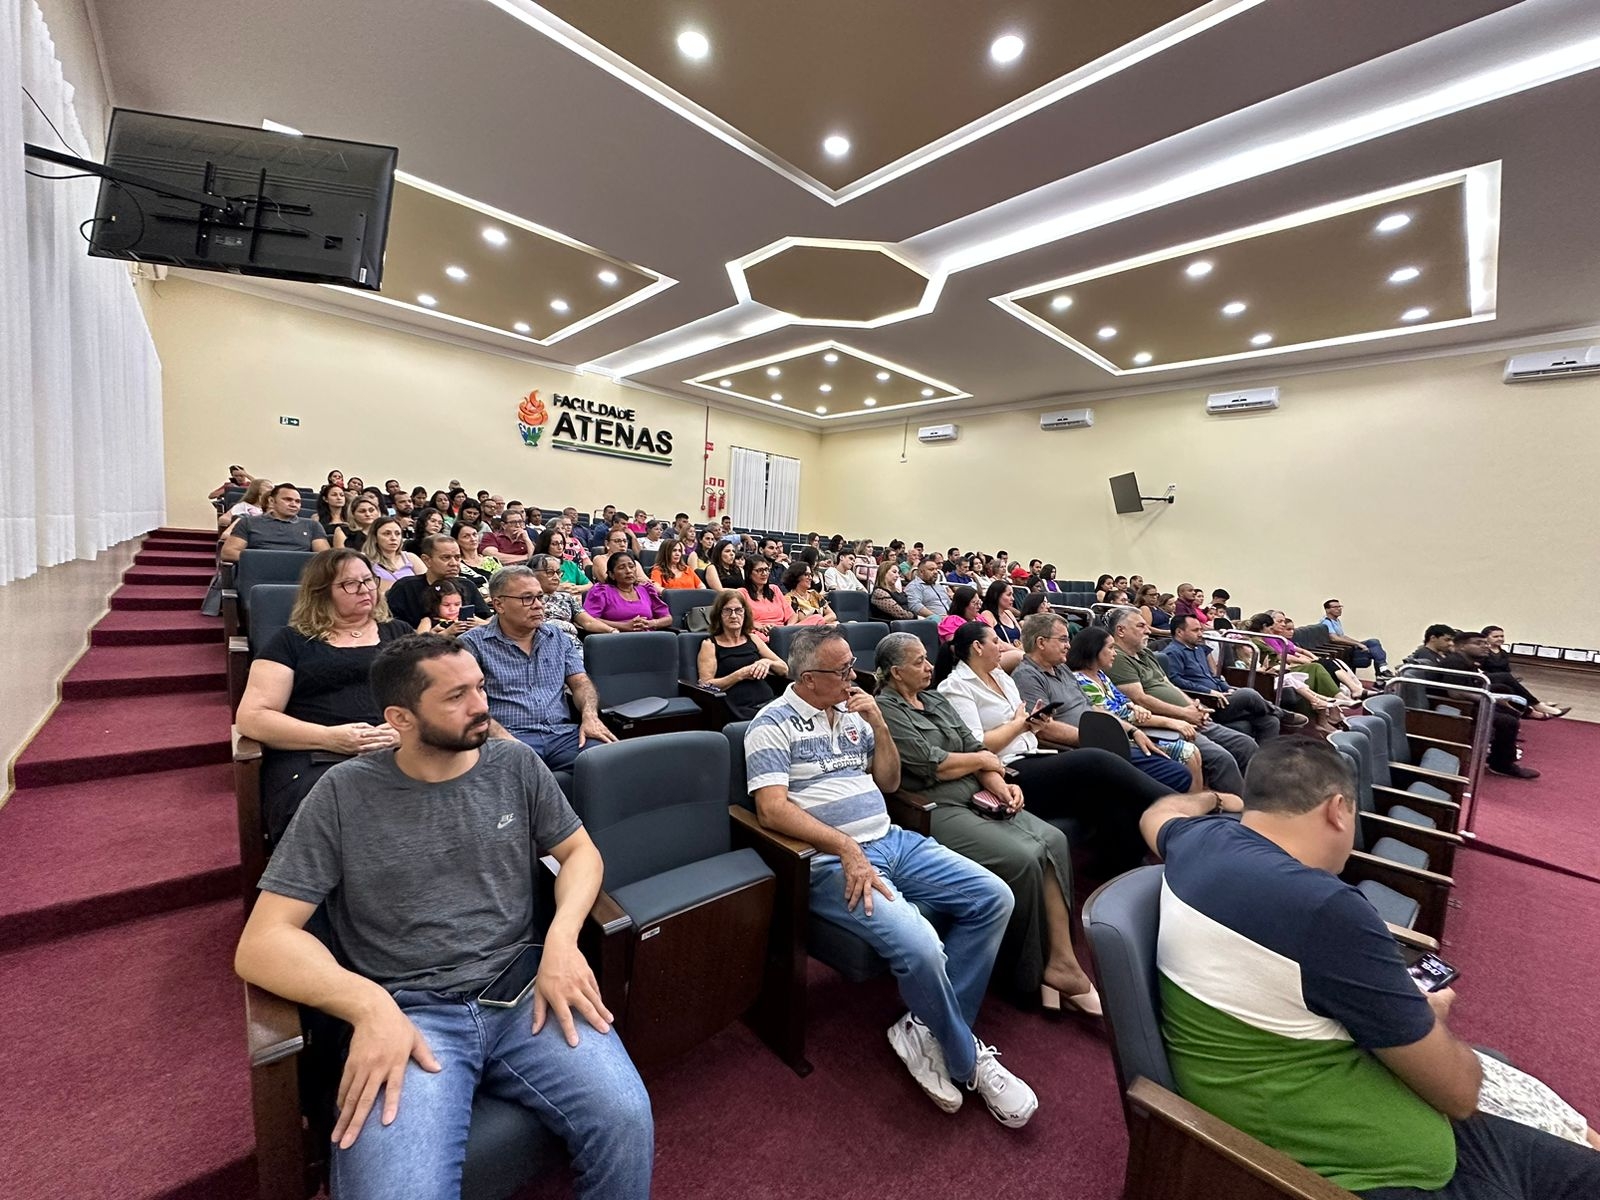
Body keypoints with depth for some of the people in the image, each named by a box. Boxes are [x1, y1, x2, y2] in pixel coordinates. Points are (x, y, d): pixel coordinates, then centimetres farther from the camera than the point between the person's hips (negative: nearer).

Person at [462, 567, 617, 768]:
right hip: (511, 737, -4)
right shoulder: (474, 643, 4)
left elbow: (580, 682, 15)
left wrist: (590, 716, -6)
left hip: (563, 733, 4)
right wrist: (502, 736, -19)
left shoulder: (557, 637, 18)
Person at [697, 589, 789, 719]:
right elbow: (706, 686, -1)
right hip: (740, 709, -5)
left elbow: (785, 670, 21)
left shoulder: (753, 640, 21)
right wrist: (740, 674, -9)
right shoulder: (710, 644, 10)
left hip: (770, 701, 5)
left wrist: (768, 662, 0)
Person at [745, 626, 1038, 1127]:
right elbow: (772, 807, -17)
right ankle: (968, 1060, 4)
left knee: (994, 898, -4)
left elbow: (889, 782, 16)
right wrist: (847, 848, -24)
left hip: (892, 841, 8)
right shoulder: (774, 724, -7)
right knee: (920, 946, -27)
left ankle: (925, 1030, 2)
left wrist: (879, 724, 0)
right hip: (833, 861, -7)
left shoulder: (853, 712, 14)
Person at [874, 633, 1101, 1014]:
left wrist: (1000, 784, -4)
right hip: (934, 810, -8)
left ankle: (1062, 961, -6)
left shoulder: (935, 700, 18)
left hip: (976, 799, 8)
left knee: (1054, 841, -10)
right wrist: (983, 760, 1)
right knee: (1021, 858, -21)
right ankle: (1030, 976, -2)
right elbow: (933, 765, -15)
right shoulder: (885, 710, -9)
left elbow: (974, 745, 14)